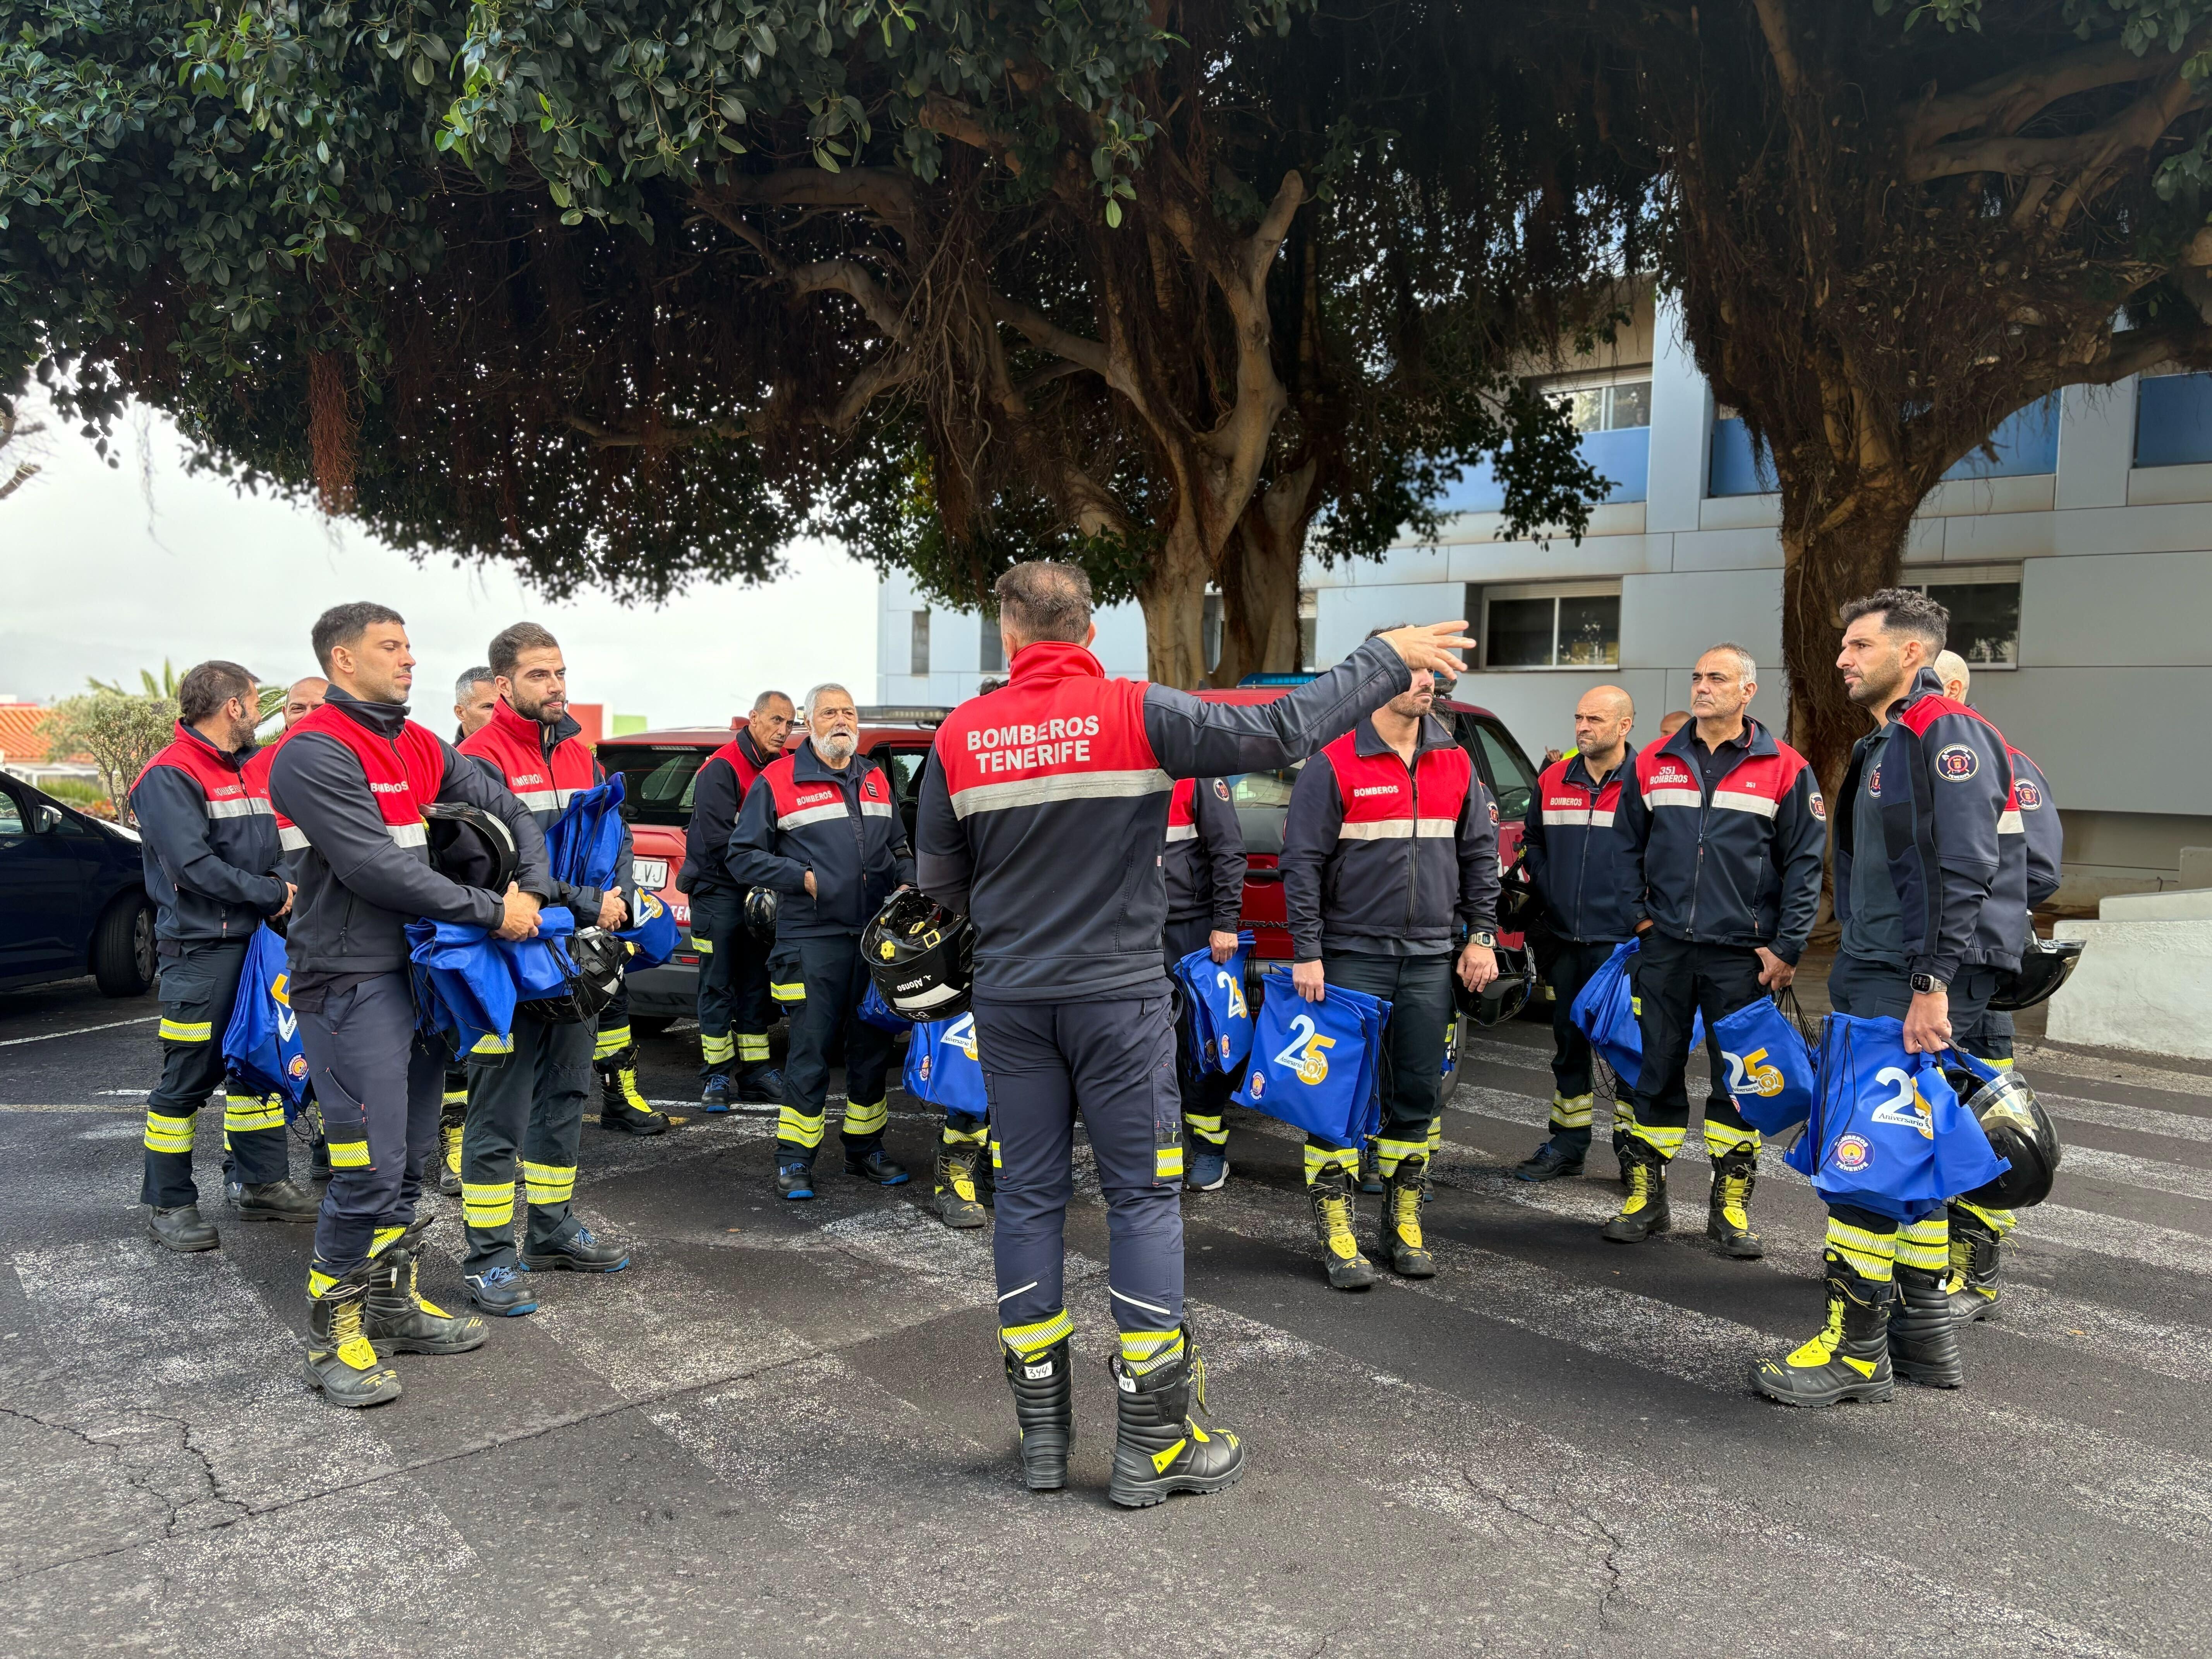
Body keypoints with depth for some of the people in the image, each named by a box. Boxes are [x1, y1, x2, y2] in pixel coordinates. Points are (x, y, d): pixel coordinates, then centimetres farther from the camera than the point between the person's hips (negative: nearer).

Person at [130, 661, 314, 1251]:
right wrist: (273, 894, -14)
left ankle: (264, 1183, 23)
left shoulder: (246, 771, 16)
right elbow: (193, 865, -20)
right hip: (201, 950, -9)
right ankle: (169, 1204, 9)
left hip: (256, 940, 9)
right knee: (188, 1079, -2)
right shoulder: (170, 775, -11)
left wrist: (284, 887, 2)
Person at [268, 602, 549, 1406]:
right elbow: (375, 868, -21)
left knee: (411, 1157, 15)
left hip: (419, 973, 8)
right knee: (370, 1167, -7)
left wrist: (531, 889, -2)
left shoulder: (420, 748, 13)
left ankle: (394, 1304, 29)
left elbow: (510, 811, 16)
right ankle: (332, 1336, 8)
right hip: (351, 983, -8)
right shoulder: (314, 753, -14)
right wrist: (493, 912, -16)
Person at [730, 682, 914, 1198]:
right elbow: (743, 855, -1)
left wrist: (906, 881, 4)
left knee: (873, 1045, 11)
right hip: (814, 937, -5)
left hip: (877, 935, 5)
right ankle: (794, 1159, 8)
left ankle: (864, 1147, 24)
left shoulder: (876, 780, 16)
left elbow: (899, 848, 24)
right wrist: (804, 878, -11)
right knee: (810, 1049, -3)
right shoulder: (777, 781, -1)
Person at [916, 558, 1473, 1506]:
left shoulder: (960, 737, 1)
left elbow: (939, 883, 7)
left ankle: (1042, 1433, 19)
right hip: (1118, 994, -3)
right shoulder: (1135, 714, -8)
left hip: (1009, 1000, 3)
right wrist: (1389, 660, 2)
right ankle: (1152, 1444, 11)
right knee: (1143, 1196, 5)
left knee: (1029, 1196, 11)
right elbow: (1279, 732, -10)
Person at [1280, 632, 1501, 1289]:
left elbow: (1480, 852, 14)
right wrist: (1306, 953, -12)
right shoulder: (1334, 764, -7)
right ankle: (1336, 1234, 8)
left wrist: (1481, 935, 7)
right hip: (1352, 957, -4)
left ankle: (1404, 1225, 24)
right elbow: (1302, 862, -8)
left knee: (1420, 1093, 10)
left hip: (1430, 960, 5)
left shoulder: (1455, 762, 9)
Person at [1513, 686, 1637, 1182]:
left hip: (1621, 941, -5)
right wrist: (1547, 892, 8)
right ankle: (1567, 1146, 26)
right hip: (1565, 938, 5)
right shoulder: (1553, 780, 8)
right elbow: (1532, 840, 20)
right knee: (1569, 1043, 14)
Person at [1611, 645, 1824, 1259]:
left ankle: (1730, 1205, 17)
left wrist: (1787, 946, -5)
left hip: (1742, 954, -2)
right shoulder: (1653, 764, 8)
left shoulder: (1784, 769, 0)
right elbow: (1629, 846, 13)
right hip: (1664, 948, 2)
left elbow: (1804, 863, 0)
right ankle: (1647, 1196, 17)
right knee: (1657, 1073, 7)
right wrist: (1638, 914, 2)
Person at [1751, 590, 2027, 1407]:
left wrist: (1932, 985, -25)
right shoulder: (1887, 742, 19)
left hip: (1918, 983, -10)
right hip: (1879, 977, 10)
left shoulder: (1946, 735, -12)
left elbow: (1964, 870, -21)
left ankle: (1857, 1347, -1)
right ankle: (1925, 1333, 24)